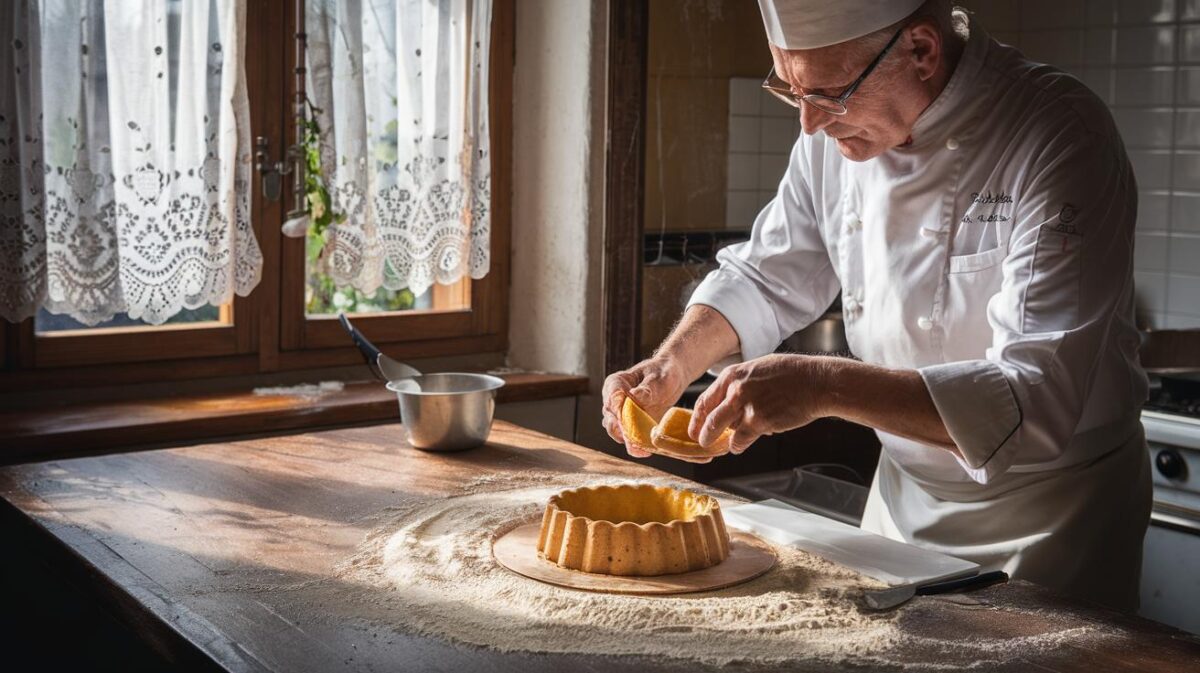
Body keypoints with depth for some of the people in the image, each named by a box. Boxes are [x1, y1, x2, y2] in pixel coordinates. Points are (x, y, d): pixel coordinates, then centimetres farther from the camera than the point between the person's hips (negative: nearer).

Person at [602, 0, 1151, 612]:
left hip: (1050, 528, -6)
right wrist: (671, 366, -10)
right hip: (901, 504, 6)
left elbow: (1043, 400, -33)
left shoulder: (1061, 137, -26)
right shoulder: (837, 129, -6)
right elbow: (766, 278, 8)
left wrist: (825, 386, -41)